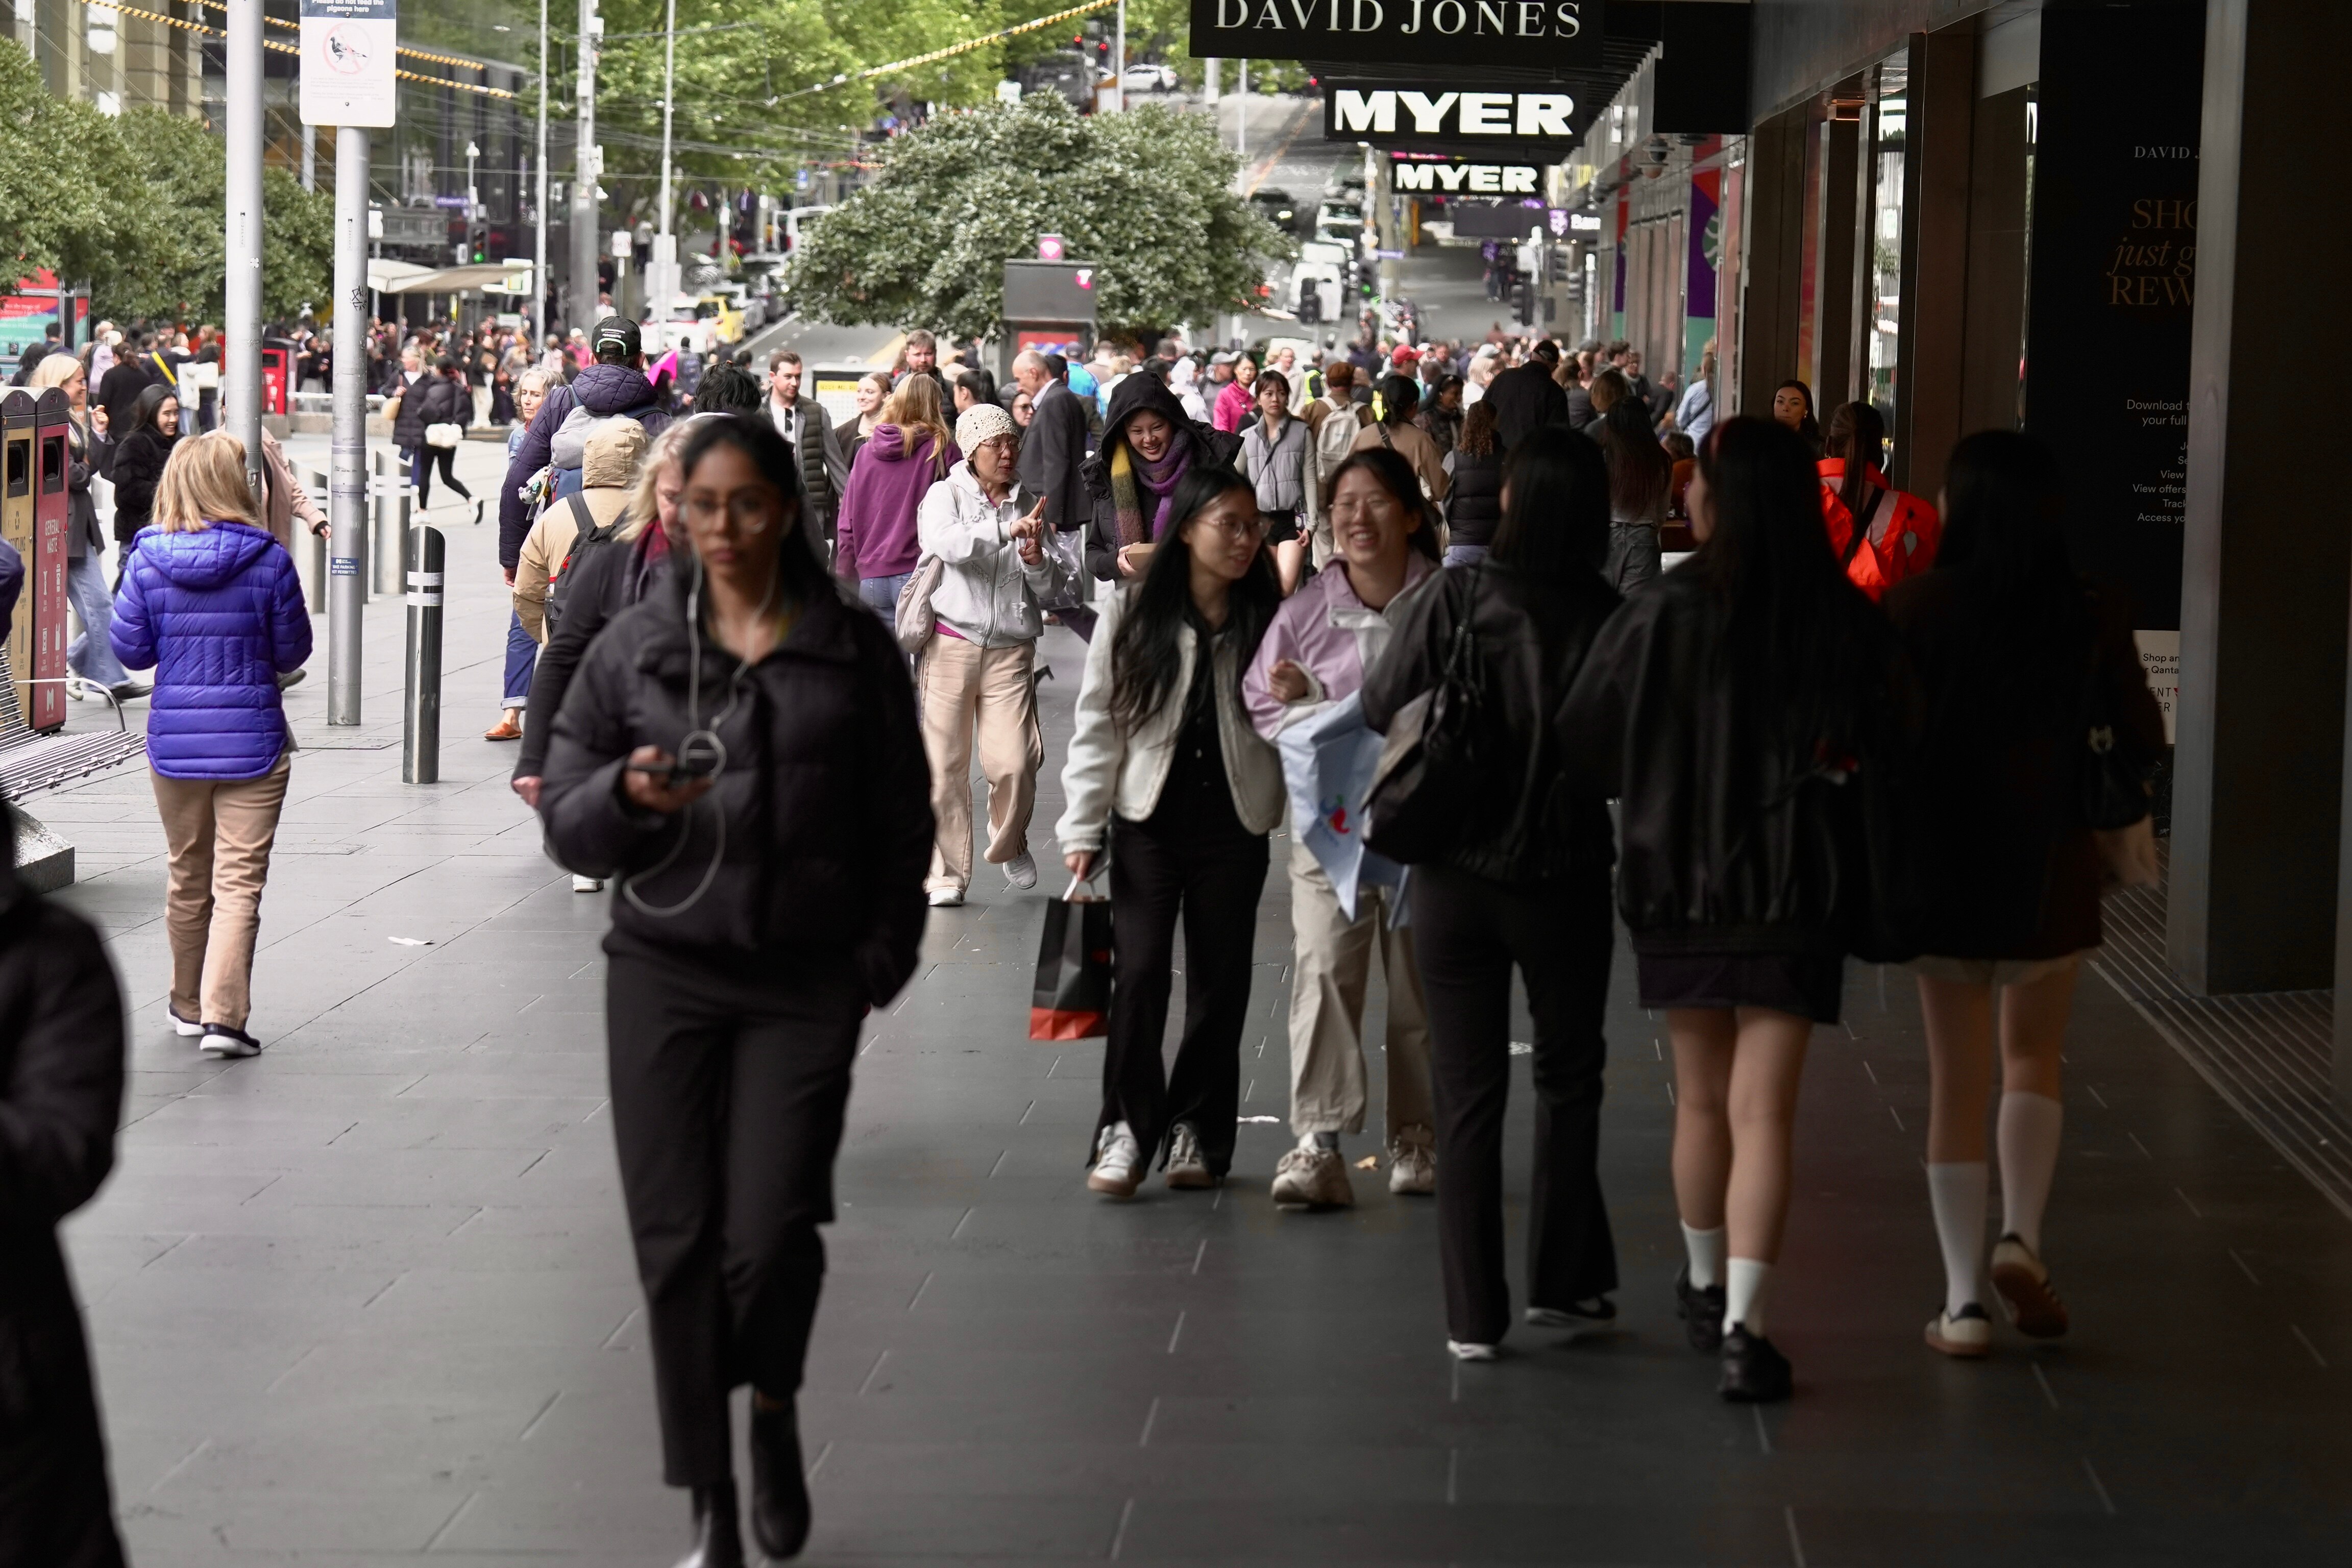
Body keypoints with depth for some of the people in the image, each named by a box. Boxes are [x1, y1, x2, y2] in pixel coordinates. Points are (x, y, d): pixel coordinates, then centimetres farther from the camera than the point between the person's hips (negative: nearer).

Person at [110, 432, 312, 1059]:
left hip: (174, 741, 3)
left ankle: (189, 1006, 30)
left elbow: (130, 650, 0)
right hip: (252, 741, -3)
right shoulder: (267, 560, -9)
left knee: (188, 880, 18)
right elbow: (292, 654, -1)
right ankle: (224, 1016, -10)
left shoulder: (148, 559, -5)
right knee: (239, 884, -2)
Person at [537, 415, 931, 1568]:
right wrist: (629, 793, -16)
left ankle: (774, 1414, 22)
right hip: (665, 975, 1)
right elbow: (565, 820, 5)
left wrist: (882, 960, 1)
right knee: (677, 1242, 0)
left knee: (769, 1234, -11)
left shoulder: (855, 651, 4)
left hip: (805, 981, -1)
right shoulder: (634, 647, 5)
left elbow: (901, 824, 9)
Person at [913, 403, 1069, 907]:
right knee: (946, 764, -2)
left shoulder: (1030, 506, 12)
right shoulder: (945, 496, 4)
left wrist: (1036, 559, -9)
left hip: (1011, 651, 2)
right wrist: (1009, 530, -25)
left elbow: (1054, 588, 12)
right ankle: (947, 873, 9)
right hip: (951, 643, -2)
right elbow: (949, 543, -19)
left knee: (1014, 761, -9)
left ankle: (1010, 843, 20)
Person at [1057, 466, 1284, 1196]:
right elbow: (1097, 726, 1)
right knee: (1139, 973, -10)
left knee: (1220, 980, 6)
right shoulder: (1132, 613, -1)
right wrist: (1082, 829, -3)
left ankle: (1196, 1129, 18)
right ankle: (1126, 1129, -1)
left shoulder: (1268, 617, 4)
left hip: (1233, 826, 2)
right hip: (1148, 821, -2)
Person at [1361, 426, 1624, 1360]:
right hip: (1565, 879, 0)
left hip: (1455, 874, 0)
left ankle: (1473, 1315, 8)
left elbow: (1382, 708, -8)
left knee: (1468, 1091, 8)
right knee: (1568, 1078, 20)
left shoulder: (1455, 599, -13)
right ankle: (1562, 1281, 22)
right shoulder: (1607, 619, -13)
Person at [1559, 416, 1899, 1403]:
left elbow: (1586, 745, -5)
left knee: (1701, 1098, 18)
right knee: (1763, 1112, -1)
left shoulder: (1661, 616, -12)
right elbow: (1879, 752, 0)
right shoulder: (1848, 625, -8)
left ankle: (1705, 1288, 34)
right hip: (1797, 891, 0)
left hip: (1679, 885, 0)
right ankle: (1742, 1326, -11)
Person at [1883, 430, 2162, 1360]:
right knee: (2032, 1057, 19)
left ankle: (1964, 1300, 8)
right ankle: (2022, 1234, -3)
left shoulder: (1915, 606, -10)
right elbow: (2143, 745, 1)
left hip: (1942, 865, 0)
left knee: (1957, 1081, 9)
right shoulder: (2092, 619, -6)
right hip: (2052, 870, 1)